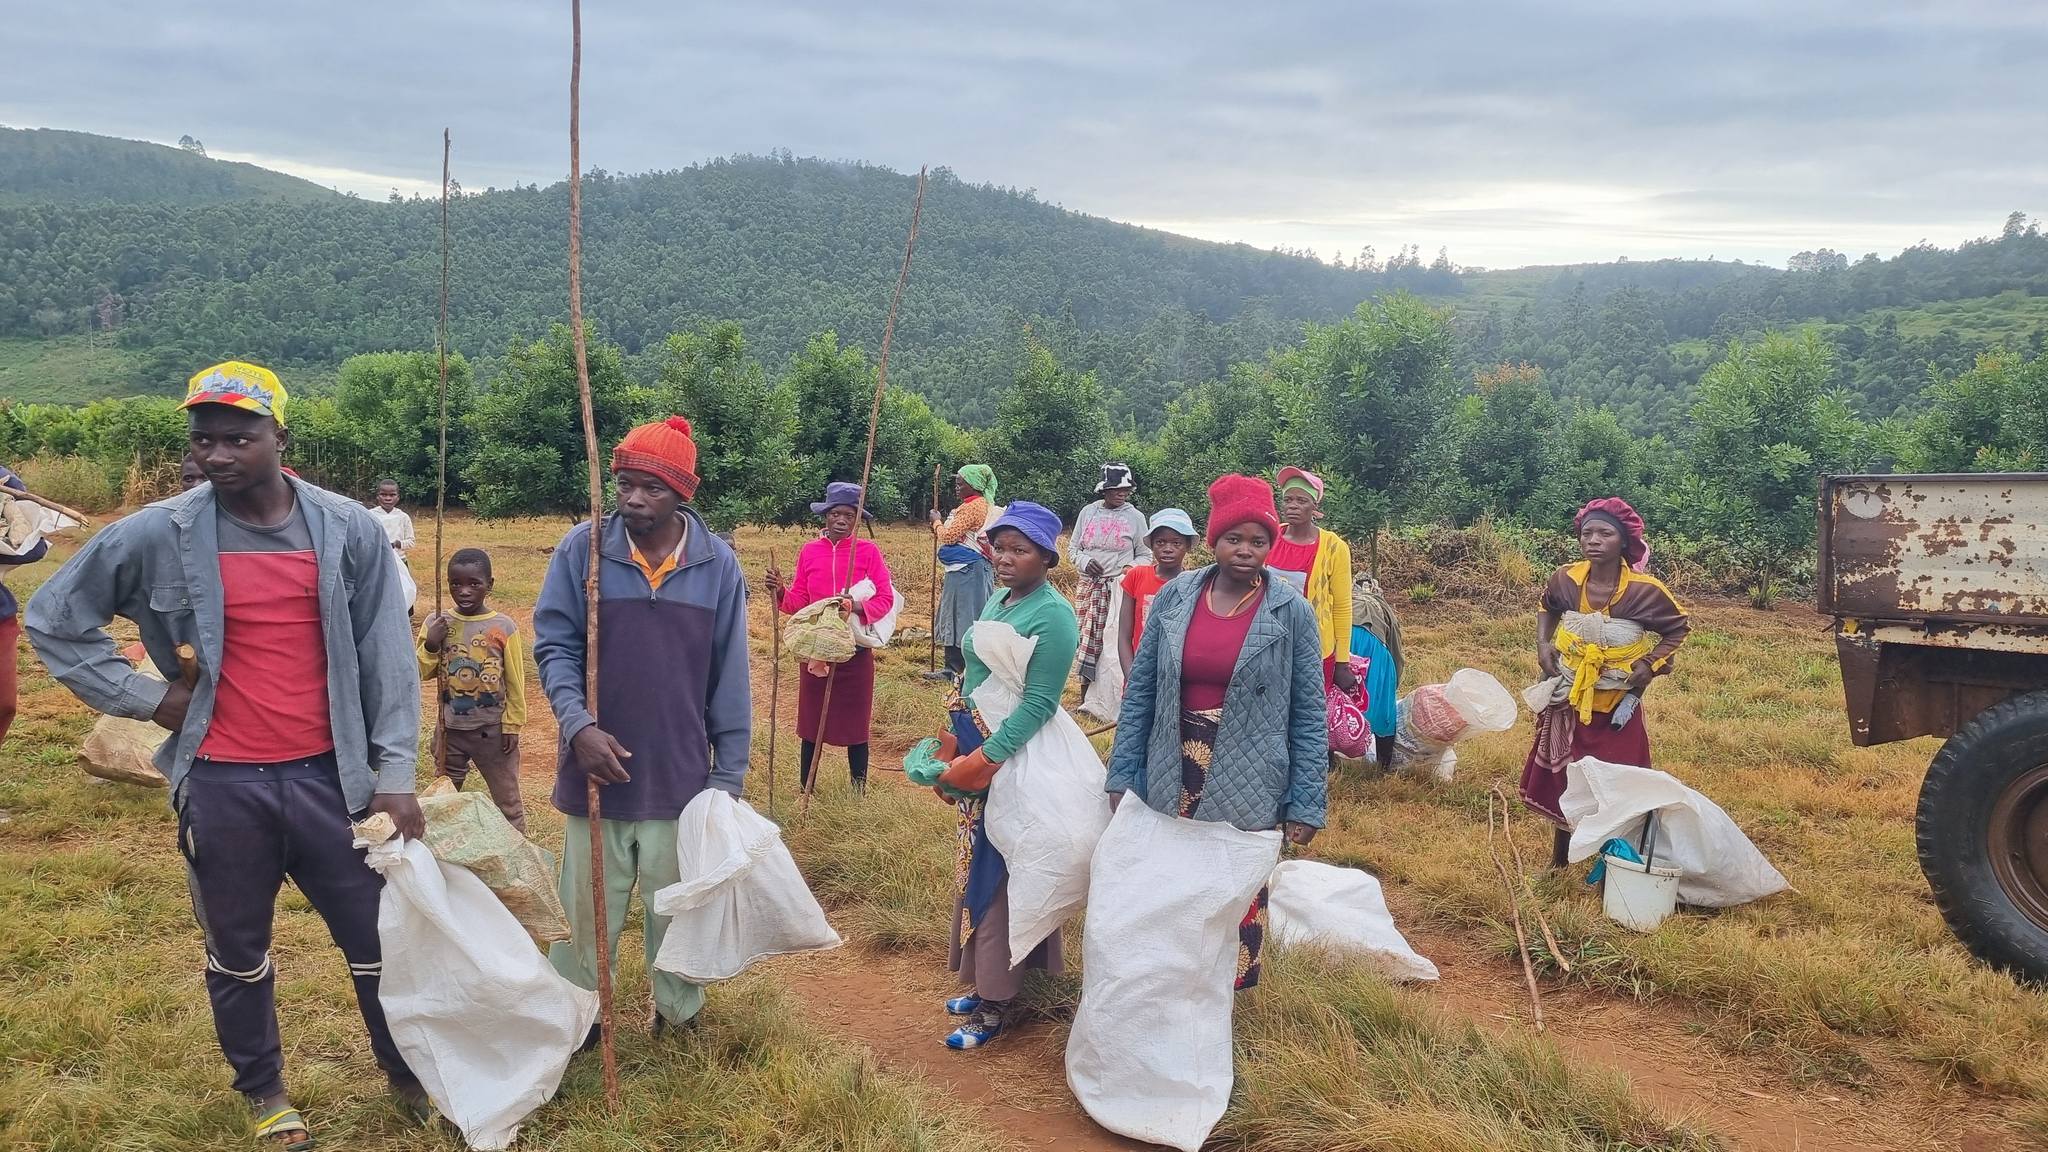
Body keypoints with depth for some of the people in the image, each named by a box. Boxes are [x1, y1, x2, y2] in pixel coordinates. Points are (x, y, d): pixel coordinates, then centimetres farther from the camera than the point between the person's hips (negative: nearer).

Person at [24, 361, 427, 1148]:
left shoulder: (349, 530, -5)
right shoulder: (156, 535, -5)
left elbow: (386, 658, -2)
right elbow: (53, 619, 7)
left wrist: (395, 774, -4)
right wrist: (144, 696, -1)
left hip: (330, 775, 0)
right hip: (221, 785, 1)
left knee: (380, 940, 10)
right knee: (237, 952, 17)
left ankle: (408, 1074, 32)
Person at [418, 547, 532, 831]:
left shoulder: (504, 627, -12)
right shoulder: (436, 623, -5)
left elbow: (515, 682, -6)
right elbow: (422, 673, -1)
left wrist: (512, 726, -6)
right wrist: (431, 645, -18)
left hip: (493, 730, -3)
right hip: (450, 729, 3)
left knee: (507, 802, 9)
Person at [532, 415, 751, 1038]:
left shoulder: (717, 563, -3)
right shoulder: (582, 549, -6)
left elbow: (730, 678, 1)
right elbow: (552, 645, -3)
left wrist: (729, 776, 0)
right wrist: (578, 724, -19)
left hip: (681, 776, 1)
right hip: (597, 770, 0)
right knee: (587, 914, 12)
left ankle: (678, 1017, 35)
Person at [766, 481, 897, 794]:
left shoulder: (868, 551, -5)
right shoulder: (809, 551, 3)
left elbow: (886, 599, -8)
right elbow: (798, 602, 5)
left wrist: (856, 606, -25)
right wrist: (780, 592, -14)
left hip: (855, 651, -2)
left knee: (855, 722, 7)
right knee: (811, 722, 9)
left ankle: (859, 790, 20)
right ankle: (805, 790, 21)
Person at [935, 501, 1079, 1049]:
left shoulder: (1052, 615, -17)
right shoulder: (998, 601, 8)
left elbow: (1039, 703, -21)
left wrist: (984, 761, -24)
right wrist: (955, 753, 11)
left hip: (1016, 757, -8)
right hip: (977, 755, 8)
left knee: (999, 874, 1)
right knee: (976, 868, 15)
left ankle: (995, 1006, 13)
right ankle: (983, 983, 30)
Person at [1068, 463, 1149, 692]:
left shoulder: (1136, 517, 2)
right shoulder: (1088, 512, 7)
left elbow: (1146, 555, 7)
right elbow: (1072, 548, 13)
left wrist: (1131, 567, -13)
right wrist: (1084, 561, -8)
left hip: (1120, 589, -2)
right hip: (1088, 587, 3)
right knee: (1086, 639, 3)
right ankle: (1085, 699, 12)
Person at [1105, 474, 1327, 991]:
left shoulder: (1291, 612, -7)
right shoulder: (1174, 598, -1)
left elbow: (1309, 714, -4)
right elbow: (1140, 691, 4)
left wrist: (1306, 804, -5)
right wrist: (1122, 773, 1)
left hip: (1248, 791, -2)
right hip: (1172, 782, 2)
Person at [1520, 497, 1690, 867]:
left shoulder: (1645, 590, -19)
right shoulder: (1565, 579, -10)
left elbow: (1679, 628, -1)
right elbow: (1547, 606, 14)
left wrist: (1650, 663, -14)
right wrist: (1543, 643, 0)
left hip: (1616, 709, -3)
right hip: (1567, 704, 4)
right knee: (1560, 782, 17)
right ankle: (1559, 860, 35)